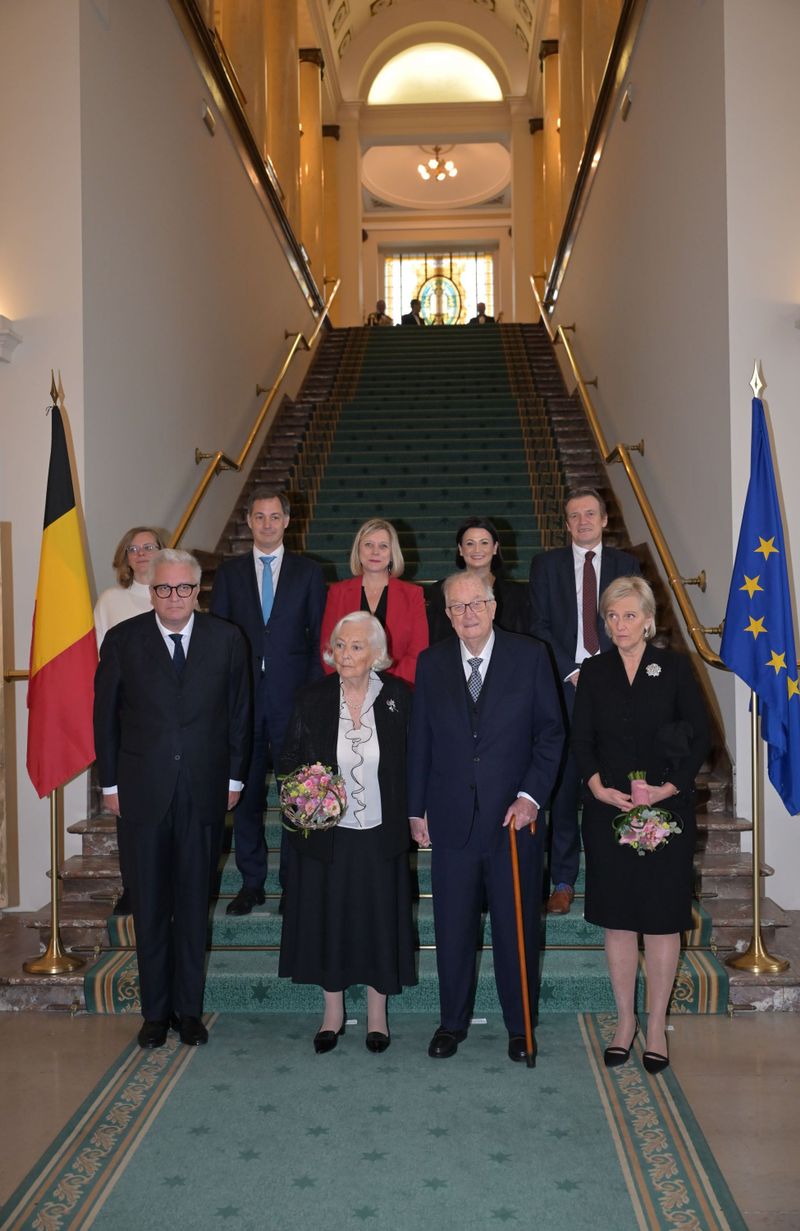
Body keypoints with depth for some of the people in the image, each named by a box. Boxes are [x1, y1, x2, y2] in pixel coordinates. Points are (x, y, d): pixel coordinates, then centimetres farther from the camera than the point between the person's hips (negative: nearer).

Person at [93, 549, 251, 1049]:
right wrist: (111, 782, 2)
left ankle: (189, 1008, 24)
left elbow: (240, 712, 6)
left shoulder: (227, 639, 0)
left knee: (194, 905, 10)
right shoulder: (123, 639, -2)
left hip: (204, 792, 1)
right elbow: (106, 715, 3)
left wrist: (235, 777, 4)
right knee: (150, 907, 9)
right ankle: (156, 1011, 23)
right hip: (145, 791, 0)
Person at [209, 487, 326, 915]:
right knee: (246, 793, 8)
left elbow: (319, 637, 4)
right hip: (242, 698, 2)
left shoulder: (308, 572, 6)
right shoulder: (229, 572, 9)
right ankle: (252, 883, 20)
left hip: (293, 698, -1)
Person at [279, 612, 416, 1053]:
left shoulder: (399, 697, -6)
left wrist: (412, 815, -5)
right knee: (327, 918, 11)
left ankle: (377, 1015, 29)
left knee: (379, 918, 10)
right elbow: (290, 761, 4)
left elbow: (413, 761, 1)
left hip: (380, 834, -1)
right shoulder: (311, 699, -4)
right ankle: (333, 1013, 30)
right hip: (325, 833, 1)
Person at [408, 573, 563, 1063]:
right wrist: (416, 809, 8)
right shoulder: (432, 663, 5)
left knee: (517, 927, 9)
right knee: (453, 928, 10)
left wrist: (530, 796, -10)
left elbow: (551, 732, -1)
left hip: (514, 818, -1)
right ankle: (453, 1022, 28)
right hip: (452, 819, 2)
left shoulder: (530, 656, -2)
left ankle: (521, 1026, 26)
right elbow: (420, 742, 8)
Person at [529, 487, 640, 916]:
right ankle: (563, 881, 7)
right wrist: (571, 673, -6)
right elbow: (538, 627, 4)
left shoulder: (625, 565, 12)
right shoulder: (546, 564, 10)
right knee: (563, 783, -1)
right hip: (563, 685, -1)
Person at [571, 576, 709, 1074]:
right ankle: (625, 1020, 23)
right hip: (609, 810, 2)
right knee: (617, 919, 8)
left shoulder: (675, 667, 0)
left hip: (666, 810, -2)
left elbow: (701, 736, -2)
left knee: (662, 919, 5)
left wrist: (668, 788, -13)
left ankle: (656, 1025, 19)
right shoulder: (594, 672, 5)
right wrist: (598, 786, -13)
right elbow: (581, 741, 4)